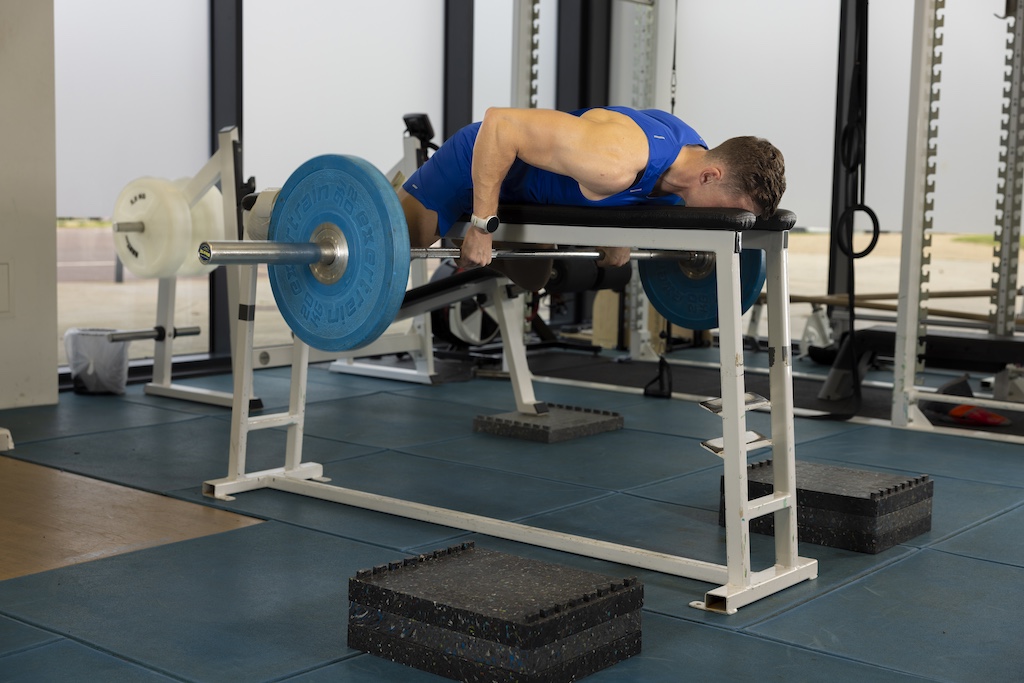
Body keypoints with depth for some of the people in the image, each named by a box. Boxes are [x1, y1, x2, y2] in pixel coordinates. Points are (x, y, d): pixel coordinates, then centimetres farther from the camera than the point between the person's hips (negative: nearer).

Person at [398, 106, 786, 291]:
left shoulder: (694, 157, -15)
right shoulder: (614, 161, -44)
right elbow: (500, 124, -39)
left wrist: (619, 235, 4)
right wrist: (482, 226, -35)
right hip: (479, 161, -8)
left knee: (531, 280, 29)